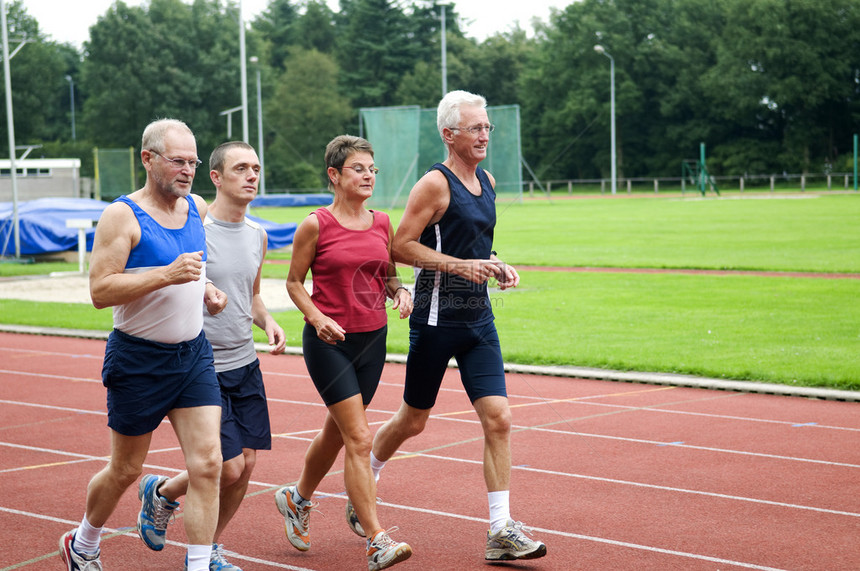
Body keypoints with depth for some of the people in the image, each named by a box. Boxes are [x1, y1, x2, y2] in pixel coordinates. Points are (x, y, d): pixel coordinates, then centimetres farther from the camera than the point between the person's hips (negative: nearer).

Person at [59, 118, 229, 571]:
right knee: (125, 470, 11)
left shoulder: (197, 208, 6)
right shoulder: (122, 216, -14)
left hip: (193, 353, 5)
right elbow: (100, 291, -20)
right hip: (139, 359, -5)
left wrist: (206, 289, 7)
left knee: (207, 463, -7)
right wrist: (167, 275, -28)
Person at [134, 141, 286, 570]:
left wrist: (268, 322, 3)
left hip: (245, 364, 7)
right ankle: (161, 492, 22)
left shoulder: (257, 235, 9)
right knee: (228, 467, -8)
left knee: (246, 464, 4)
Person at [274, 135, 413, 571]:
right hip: (329, 341, -6)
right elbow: (294, 282, -2)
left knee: (337, 432, 18)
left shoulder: (382, 223, 6)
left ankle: (297, 499, 45)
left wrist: (400, 292, -4)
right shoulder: (316, 225, -8)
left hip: (372, 339, 6)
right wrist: (318, 319, -17)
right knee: (359, 439, -12)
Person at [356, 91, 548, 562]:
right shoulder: (435, 183, -12)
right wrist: (460, 265, -22)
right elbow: (402, 246, -15)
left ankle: (501, 531, -1)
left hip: (479, 318, 6)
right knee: (413, 421, 8)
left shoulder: (487, 181, 11)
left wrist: (497, 266, 6)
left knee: (498, 419, -5)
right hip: (437, 317, -6)